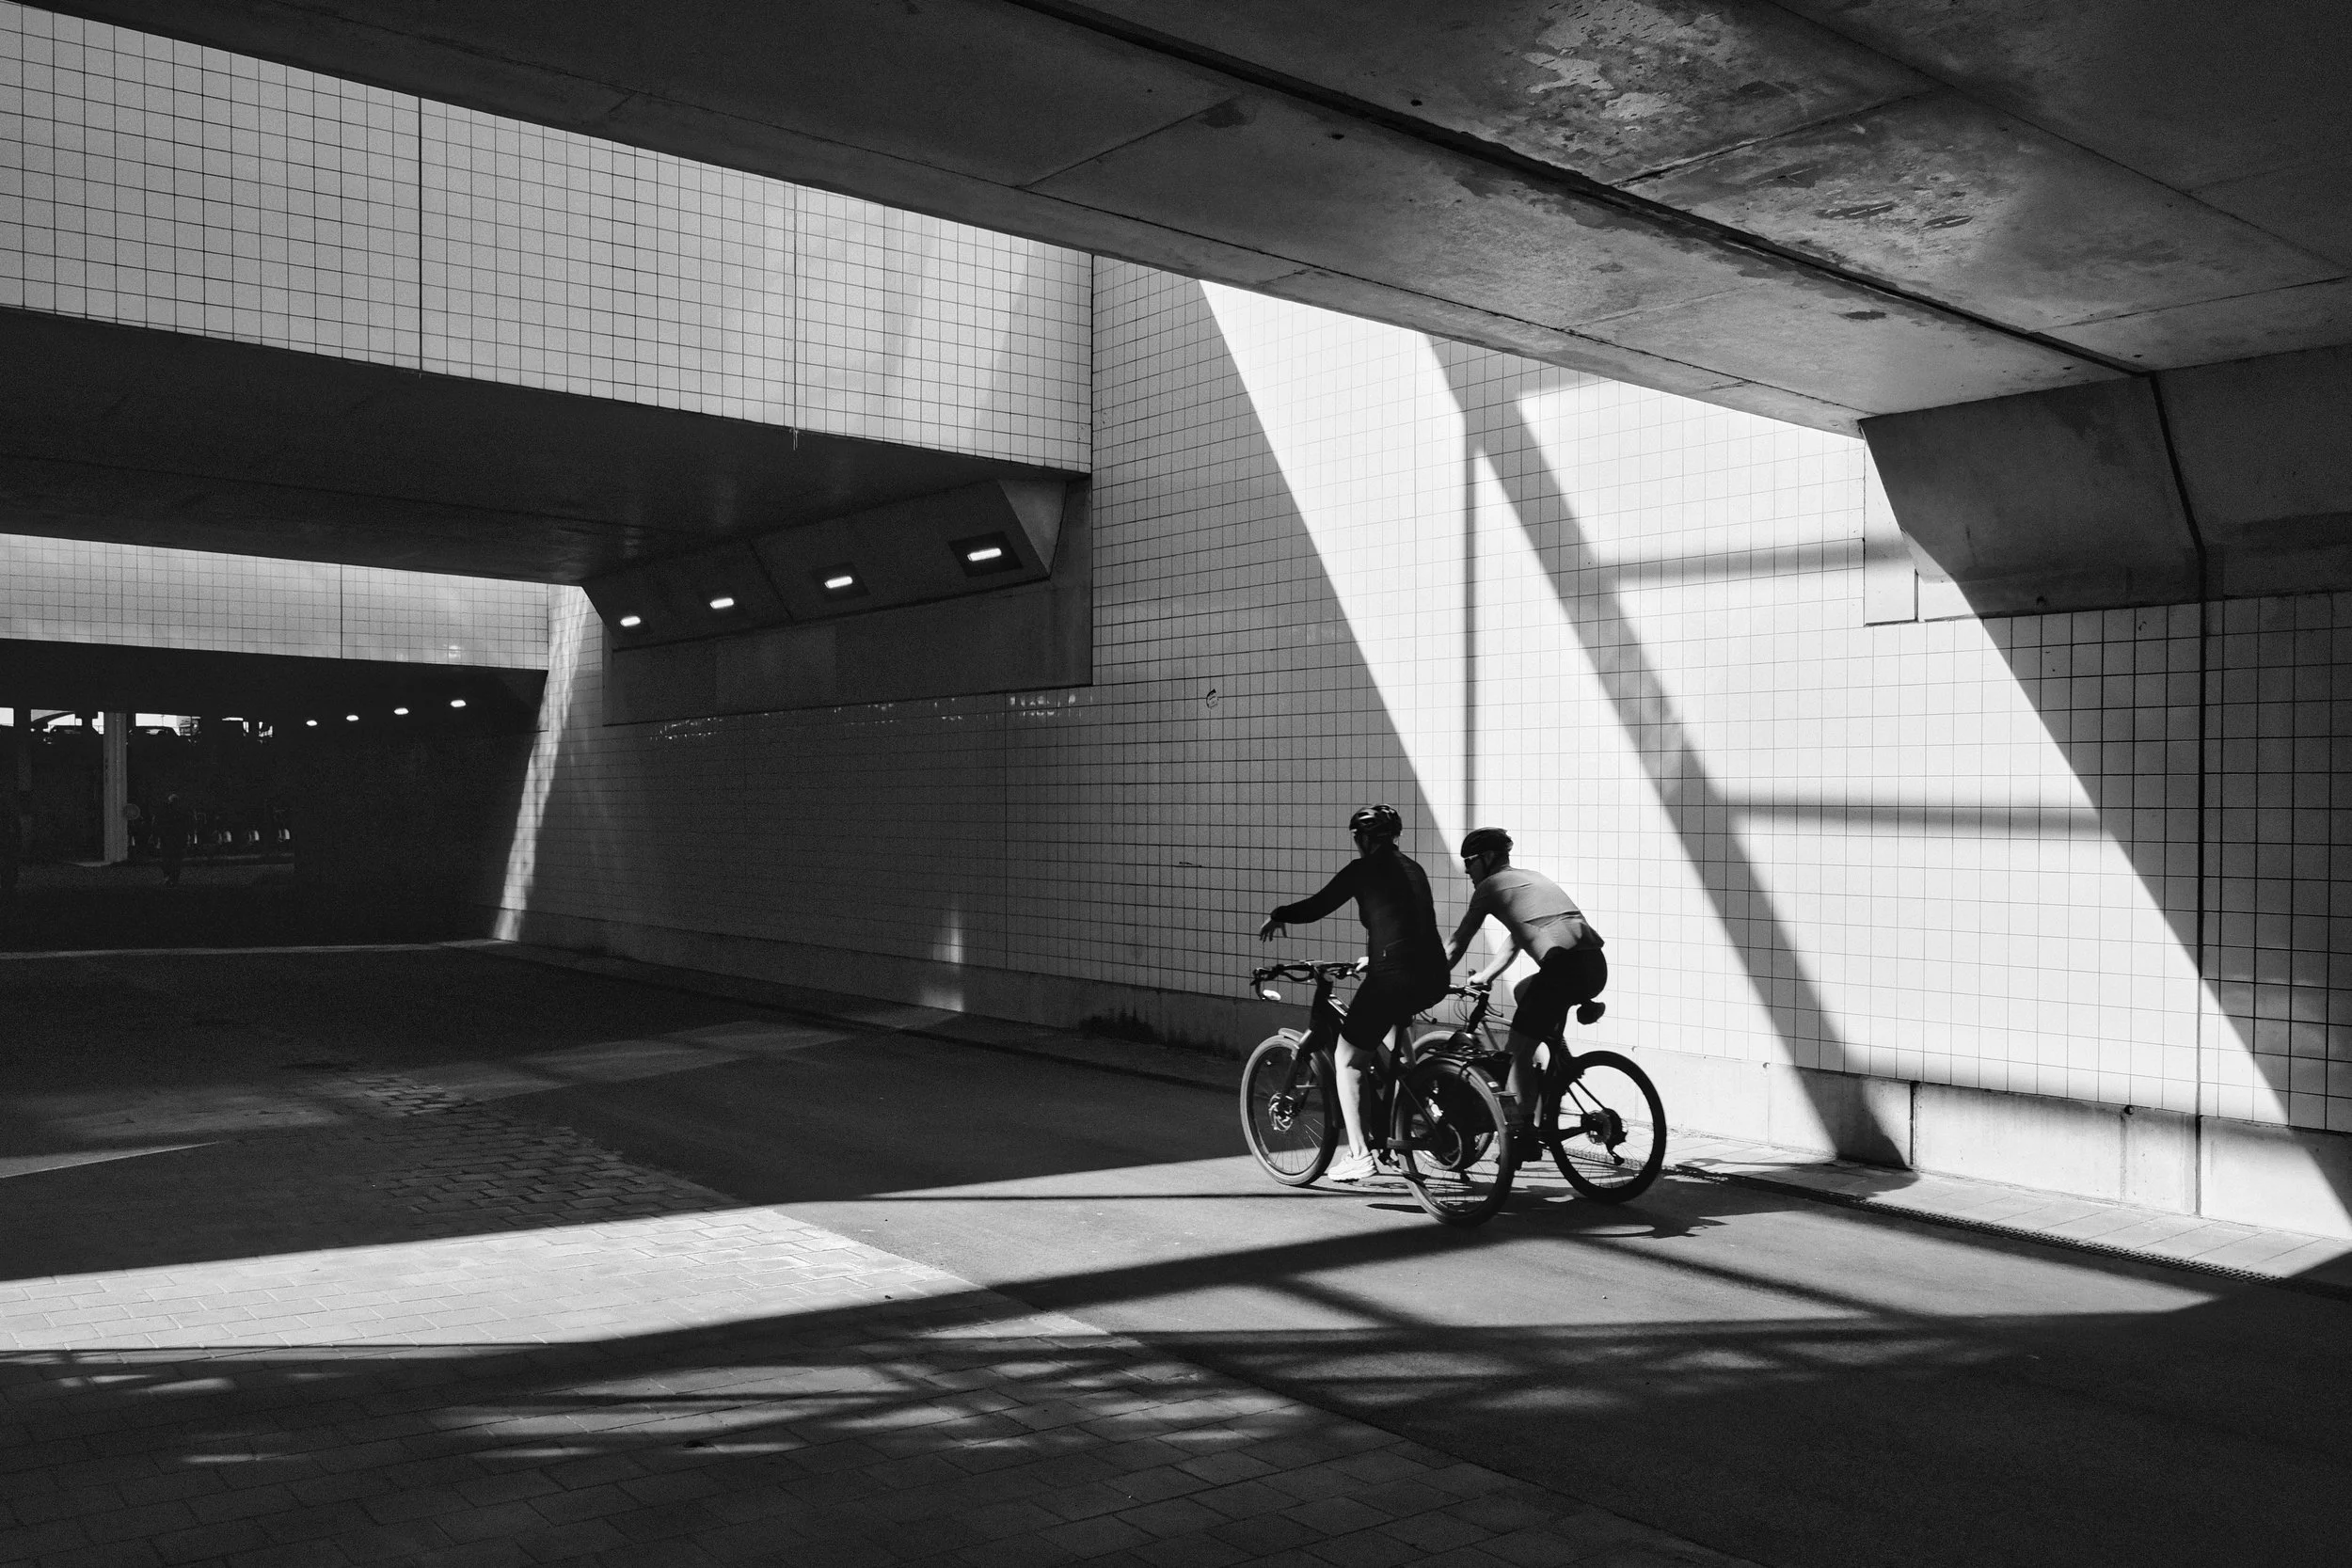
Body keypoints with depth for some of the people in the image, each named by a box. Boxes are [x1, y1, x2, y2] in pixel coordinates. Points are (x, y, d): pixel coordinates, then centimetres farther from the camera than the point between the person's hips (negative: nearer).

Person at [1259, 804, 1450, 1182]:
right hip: (1433, 979, 8)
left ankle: (1358, 1154, 1)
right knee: (1388, 1025, 38)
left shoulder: (1363, 869, -2)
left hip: (1393, 978, -7)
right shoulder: (1413, 868, 19)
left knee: (1346, 1061, 7)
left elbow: (1314, 909, -2)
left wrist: (1277, 916, 17)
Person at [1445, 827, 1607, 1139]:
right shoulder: (1531, 877, 32)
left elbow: (1456, 946, 13)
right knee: (1523, 992, 32)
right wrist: (1484, 978, 48)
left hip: (1564, 966, -8)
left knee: (1519, 1051, 3)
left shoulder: (1490, 886, 10)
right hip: (1596, 966, 8)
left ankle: (1522, 1134, 1)